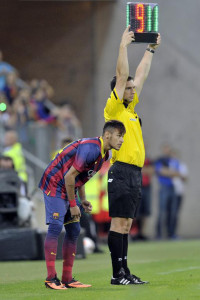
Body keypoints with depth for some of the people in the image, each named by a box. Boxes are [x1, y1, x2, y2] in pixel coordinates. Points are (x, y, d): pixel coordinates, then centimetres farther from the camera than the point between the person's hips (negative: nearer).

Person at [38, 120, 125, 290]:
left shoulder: (105, 153, 6)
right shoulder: (90, 149, -26)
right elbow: (69, 176, -25)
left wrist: (83, 200, 7)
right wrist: (72, 205, -18)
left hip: (69, 189, 10)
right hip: (54, 185, -10)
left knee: (74, 230, 6)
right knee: (56, 227, -16)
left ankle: (67, 279, 9)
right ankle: (51, 278, -15)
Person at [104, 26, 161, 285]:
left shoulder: (130, 108, 17)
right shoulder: (114, 108, -4)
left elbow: (140, 76, 24)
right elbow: (122, 76, -12)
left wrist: (151, 49, 28)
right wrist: (123, 46, -11)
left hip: (135, 173, 9)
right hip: (121, 171, -9)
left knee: (125, 224, 9)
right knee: (118, 223, -8)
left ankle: (125, 272, 10)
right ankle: (118, 274, -8)